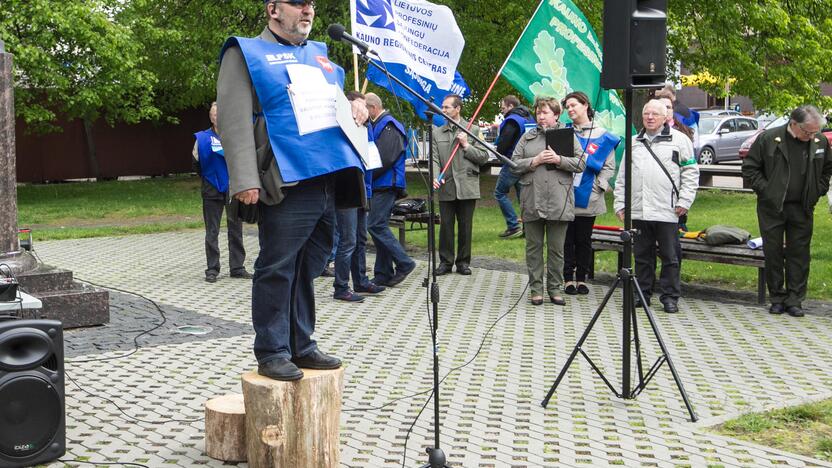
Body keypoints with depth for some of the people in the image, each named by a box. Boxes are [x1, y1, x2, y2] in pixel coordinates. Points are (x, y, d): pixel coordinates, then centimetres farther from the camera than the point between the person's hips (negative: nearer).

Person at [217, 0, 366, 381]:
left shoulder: (320, 54, 23)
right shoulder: (247, 53, 2)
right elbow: (235, 121, -8)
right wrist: (246, 180, -18)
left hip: (328, 179, 7)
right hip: (286, 183, -7)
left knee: (308, 269, 12)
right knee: (277, 270, -4)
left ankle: (301, 346, 21)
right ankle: (272, 353, 5)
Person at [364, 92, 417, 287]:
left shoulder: (389, 126, -12)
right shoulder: (378, 125, 19)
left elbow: (384, 159, -20)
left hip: (386, 185, -10)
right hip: (380, 185, 10)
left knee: (375, 225, -13)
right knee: (379, 227, 9)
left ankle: (404, 263, -7)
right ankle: (383, 274, 13)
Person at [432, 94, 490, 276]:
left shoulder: (473, 130, 4)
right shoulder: (437, 133, 11)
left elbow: (484, 157, 2)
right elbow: (434, 159, 3)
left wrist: (466, 145, -9)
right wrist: (435, 177, -14)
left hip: (467, 186, -2)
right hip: (446, 186, 2)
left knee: (465, 225, 4)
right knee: (446, 225, 3)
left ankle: (463, 262, 15)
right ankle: (445, 261, 12)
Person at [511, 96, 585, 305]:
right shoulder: (528, 137, 12)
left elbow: (581, 164, 0)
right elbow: (514, 164, 5)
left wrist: (558, 159, -13)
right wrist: (535, 161, -9)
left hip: (559, 201, -1)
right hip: (532, 200, 1)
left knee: (556, 248, 4)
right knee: (534, 247, 5)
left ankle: (555, 288, 14)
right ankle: (536, 288, 13)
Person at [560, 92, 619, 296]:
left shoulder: (603, 136, 4)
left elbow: (609, 166, 4)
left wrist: (599, 186, -8)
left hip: (588, 198, -1)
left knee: (584, 240, 6)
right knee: (567, 239, 3)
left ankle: (581, 278, 16)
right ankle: (569, 278, 11)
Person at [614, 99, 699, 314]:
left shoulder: (679, 139, 2)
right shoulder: (633, 142, 16)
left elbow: (691, 173, 0)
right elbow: (622, 177, 18)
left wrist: (684, 201, -7)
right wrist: (620, 204, 12)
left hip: (667, 211, -4)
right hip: (638, 211, 4)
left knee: (669, 256, 2)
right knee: (642, 256, 11)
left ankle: (670, 296, 10)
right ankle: (643, 294, 21)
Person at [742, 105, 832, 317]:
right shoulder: (768, 139, -10)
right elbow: (749, 168, -2)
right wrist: (765, 191, -9)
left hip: (802, 209, 2)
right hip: (772, 207, -2)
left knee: (800, 255, 4)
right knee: (773, 253, 4)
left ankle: (794, 300, 13)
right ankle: (777, 298, 16)